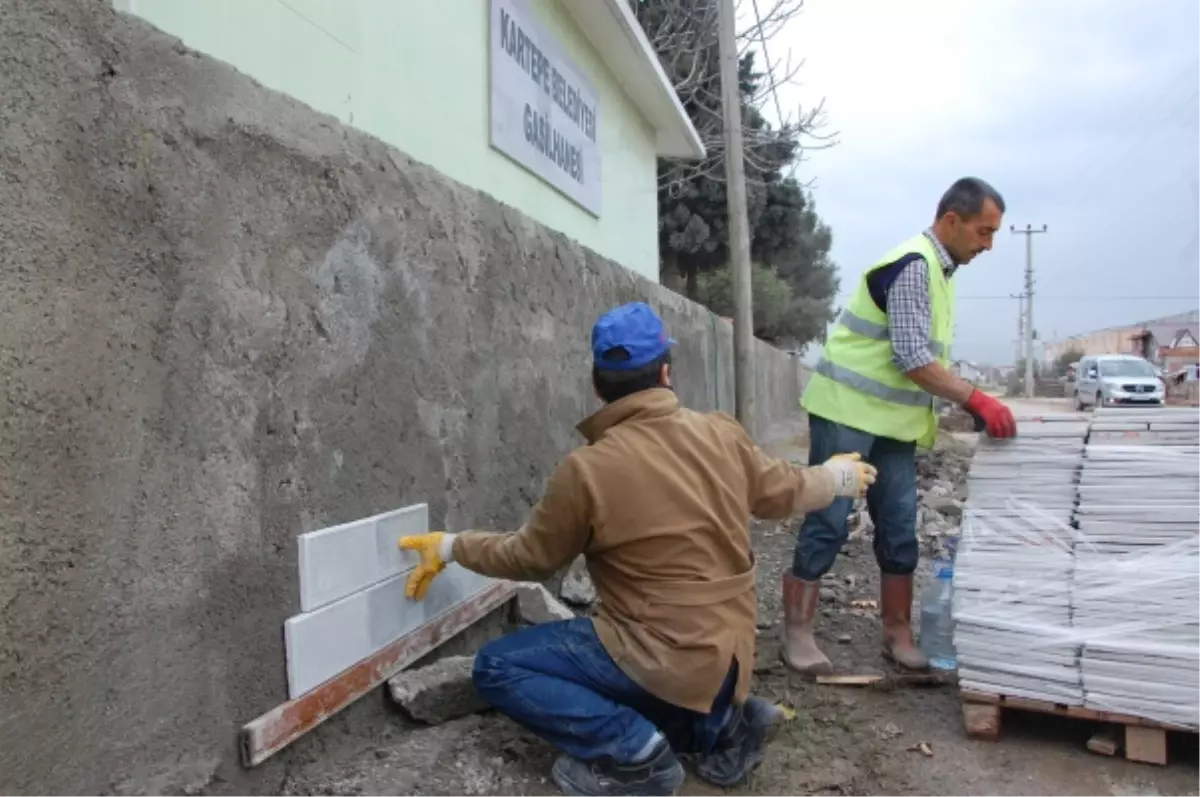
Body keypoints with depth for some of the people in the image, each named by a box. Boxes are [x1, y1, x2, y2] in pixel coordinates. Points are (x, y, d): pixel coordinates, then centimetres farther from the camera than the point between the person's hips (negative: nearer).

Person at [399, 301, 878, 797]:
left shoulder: (586, 469, -19)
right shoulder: (723, 435, -5)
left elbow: (530, 558, -5)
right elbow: (782, 492, 11)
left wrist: (449, 547, 11)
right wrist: (839, 476, 33)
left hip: (663, 654, -7)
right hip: (727, 650, 7)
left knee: (497, 668, -2)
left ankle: (633, 752, -7)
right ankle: (719, 723, 10)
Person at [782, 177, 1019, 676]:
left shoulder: (940, 270, 15)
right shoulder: (913, 264, -15)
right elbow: (911, 356, -22)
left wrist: (968, 405, 11)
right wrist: (976, 398, -21)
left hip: (892, 420, 9)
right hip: (847, 411, -9)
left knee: (899, 531, 10)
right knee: (827, 525, -4)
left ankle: (898, 634, 21)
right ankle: (797, 633, 7)